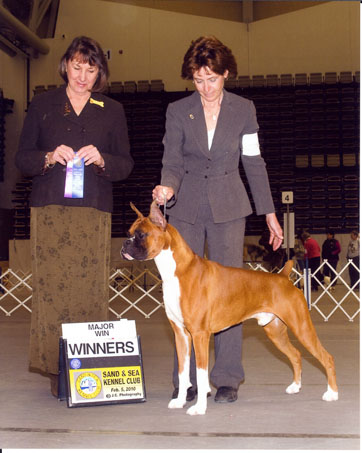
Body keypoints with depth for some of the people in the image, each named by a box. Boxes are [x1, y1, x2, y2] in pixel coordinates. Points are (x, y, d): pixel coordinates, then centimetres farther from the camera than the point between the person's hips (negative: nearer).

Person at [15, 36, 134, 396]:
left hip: (93, 211, 0)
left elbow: (126, 163, 11)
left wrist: (101, 159, -9)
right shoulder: (42, 105, 12)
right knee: (52, 287, -6)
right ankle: (56, 371, -1)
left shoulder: (112, 111, 14)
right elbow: (22, 158, 10)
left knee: (91, 289, -6)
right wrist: (49, 157, -10)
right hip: (50, 209, 0)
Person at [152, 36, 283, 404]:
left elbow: (253, 163, 8)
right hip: (186, 210, 1)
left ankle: (227, 378, 3)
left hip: (228, 209, 0)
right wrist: (168, 187, -24)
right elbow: (172, 161, -1)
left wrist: (269, 213, 6)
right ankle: (186, 379, 7)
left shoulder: (243, 109, 4)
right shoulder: (177, 111, 3)